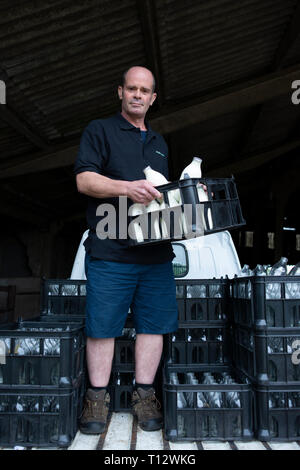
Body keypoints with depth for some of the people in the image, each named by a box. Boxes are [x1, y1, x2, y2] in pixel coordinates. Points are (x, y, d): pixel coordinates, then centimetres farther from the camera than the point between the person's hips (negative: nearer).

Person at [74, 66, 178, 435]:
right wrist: (127, 188, -20)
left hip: (156, 249, 5)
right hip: (110, 249, -5)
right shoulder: (99, 130, 7)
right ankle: (97, 399, 16)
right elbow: (84, 180, -6)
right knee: (102, 325, 0)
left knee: (153, 323, 5)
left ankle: (143, 395, 19)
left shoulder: (159, 143, 25)